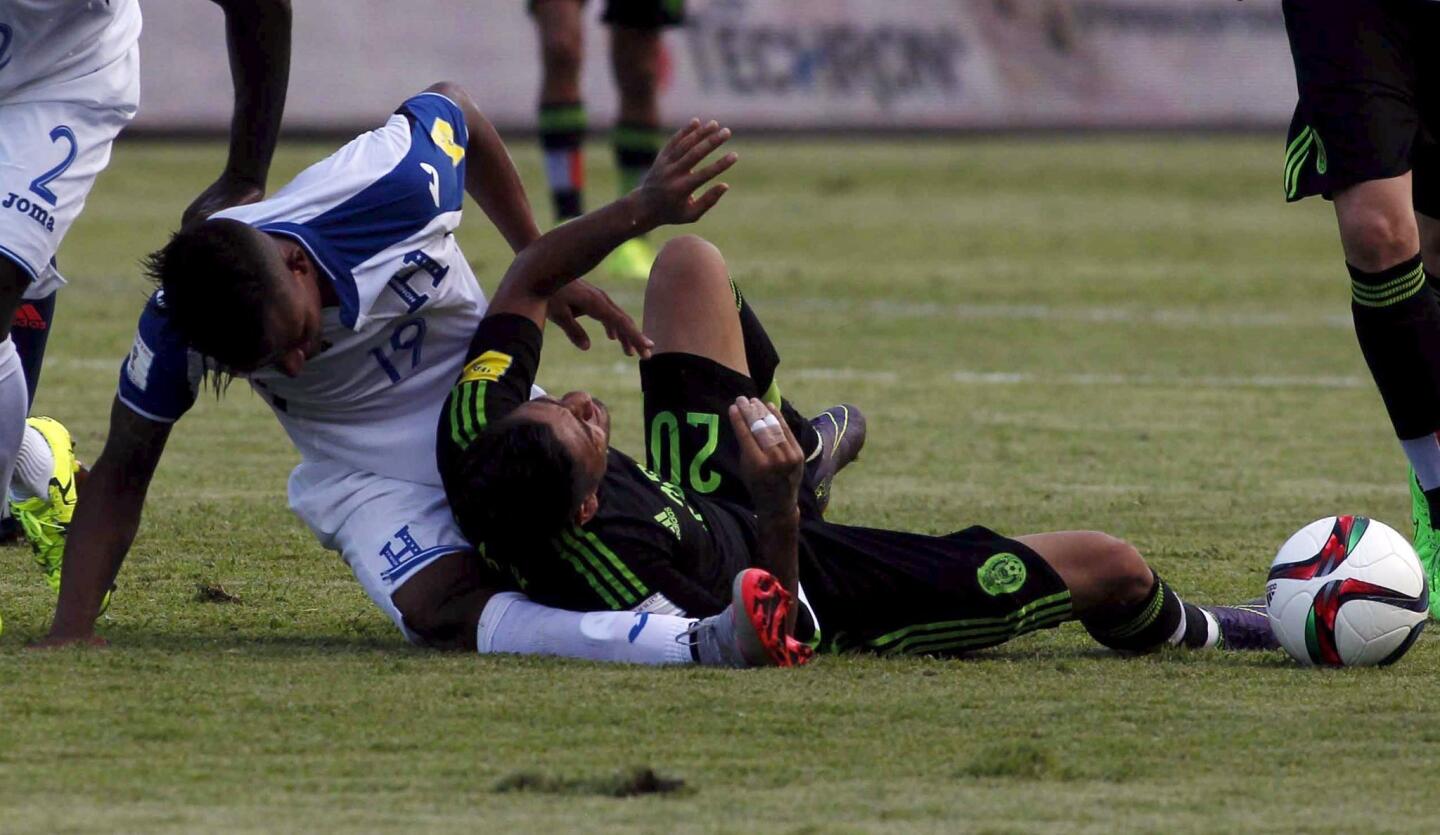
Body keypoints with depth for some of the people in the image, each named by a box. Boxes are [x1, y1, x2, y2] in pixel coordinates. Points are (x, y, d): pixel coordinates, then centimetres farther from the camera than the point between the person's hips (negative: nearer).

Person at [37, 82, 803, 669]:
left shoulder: (389, 185, -29)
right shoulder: (174, 329, -24)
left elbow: (452, 108, -5)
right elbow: (122, 474, -10)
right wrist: (71, 634, -19)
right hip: (367, 474, -2)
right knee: (444, 612, -32)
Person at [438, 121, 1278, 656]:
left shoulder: (474, 446, -32)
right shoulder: (629, 573, -49)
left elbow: (526, 284, -14)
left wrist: (641, 207, -23)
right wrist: (779, 508, -48)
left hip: (699, 498, 7)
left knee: (691, 264, 20)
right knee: (1109, 566, -1)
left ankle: (797, 443, 48)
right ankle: (1180, 632, 39)